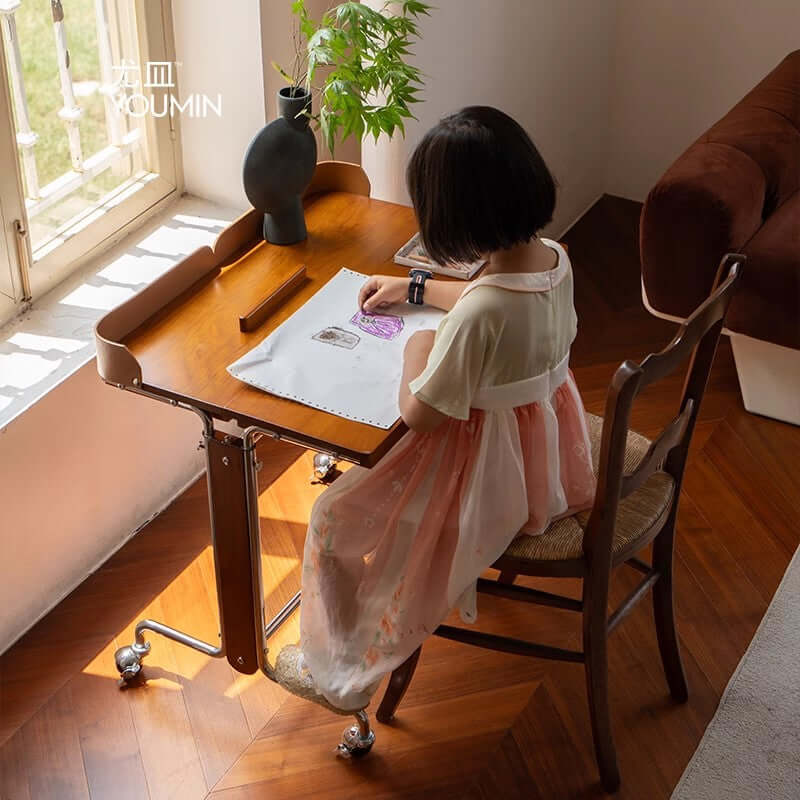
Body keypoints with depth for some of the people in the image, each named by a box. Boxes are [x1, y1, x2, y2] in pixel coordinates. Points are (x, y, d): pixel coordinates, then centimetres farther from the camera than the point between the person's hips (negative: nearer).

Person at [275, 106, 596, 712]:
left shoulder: (478, 315, -36)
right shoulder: (553, 258, -10)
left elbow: (418, 414, -24)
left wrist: (417, 350, -7)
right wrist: (415, 288, 19)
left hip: (495, 478, -9)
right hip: (549, 445, 9)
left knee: (338, 516, 9)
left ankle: (342, 671, 24)